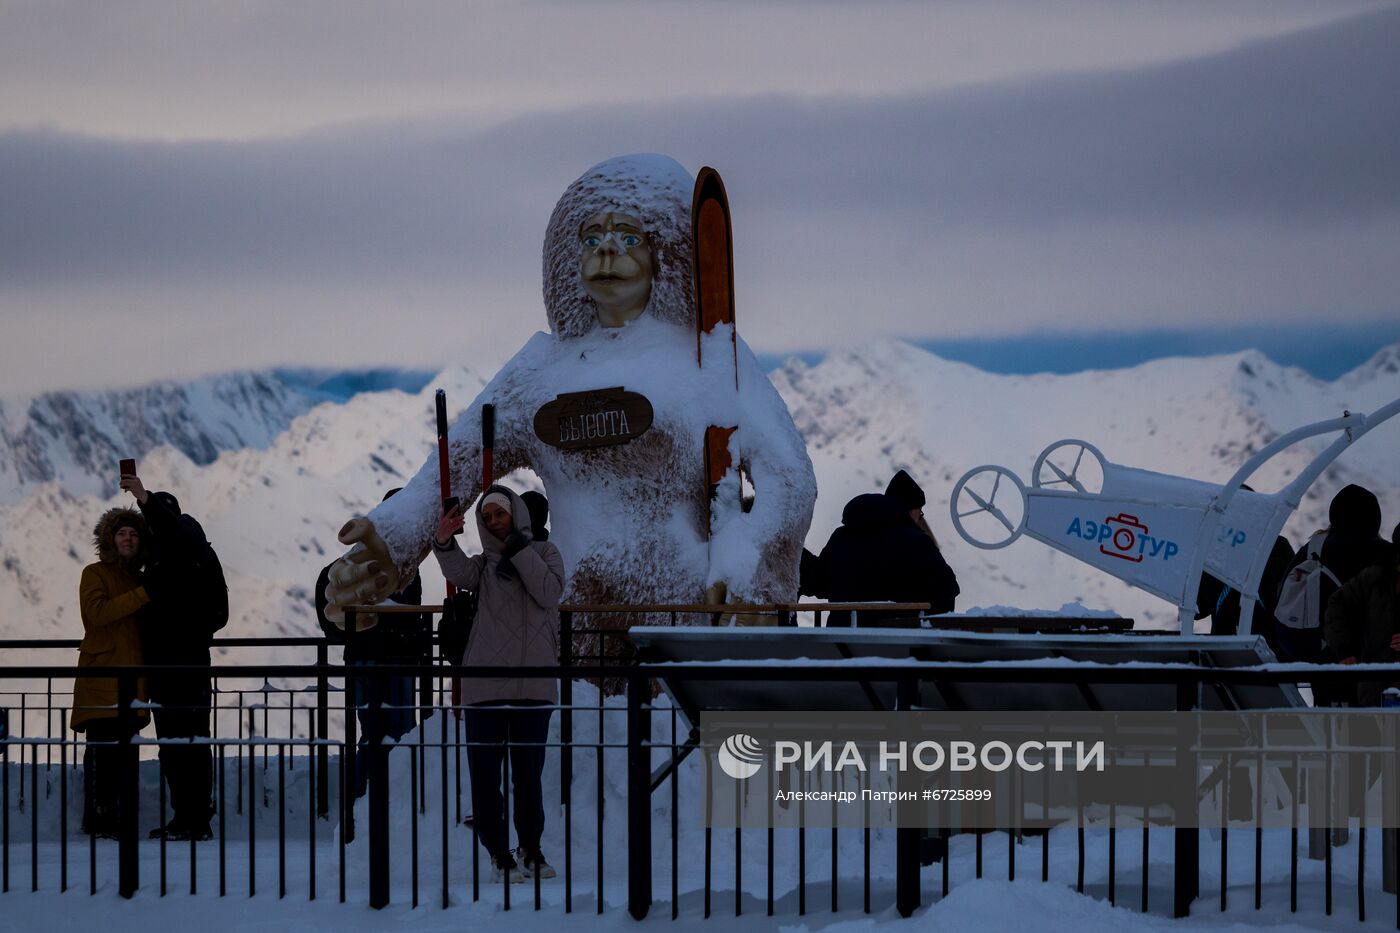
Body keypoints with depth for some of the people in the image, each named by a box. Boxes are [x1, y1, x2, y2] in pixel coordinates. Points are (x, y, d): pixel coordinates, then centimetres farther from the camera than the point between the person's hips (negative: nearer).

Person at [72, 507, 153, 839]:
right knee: (102, 749, -10)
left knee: (126, 749, 5)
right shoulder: (95, 574, 1)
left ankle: (116, 817, 8)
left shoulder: (137, 580, 20)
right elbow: (98, 611, -17)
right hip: (102, 675, -7)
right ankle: (96, 818, -9)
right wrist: (144, 596, -19)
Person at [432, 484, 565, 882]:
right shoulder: (485, 562, 12)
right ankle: (498, 854, 0)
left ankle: (530, 849, 19)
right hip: (485, 682, 1)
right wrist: (444, 543, -31)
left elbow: (550, 594, -8)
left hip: (534, 683, -1)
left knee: (528, 772, 6)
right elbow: (460, 573, -12)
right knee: (485, 771, -4)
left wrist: (520, 549, -9)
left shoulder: (544, 553, 11)